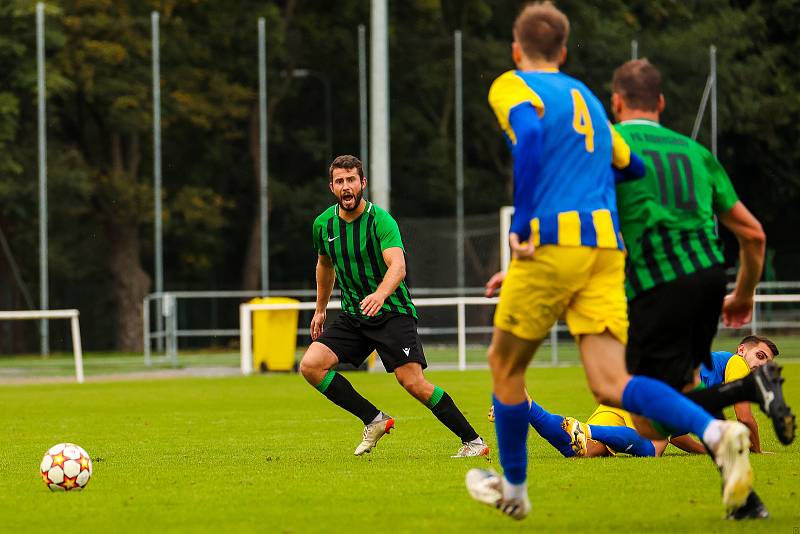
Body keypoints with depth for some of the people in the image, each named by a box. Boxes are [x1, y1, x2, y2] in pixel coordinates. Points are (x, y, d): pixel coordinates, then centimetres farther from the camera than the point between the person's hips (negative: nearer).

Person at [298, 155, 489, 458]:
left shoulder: (381, 221, -17)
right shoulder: (324, 225, 2)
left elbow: (398, 266, -33)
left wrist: (380, 295, -52)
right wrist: (320, 309, 29)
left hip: (392, 312, -6)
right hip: (353, 316, 6)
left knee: (413, 382, -18)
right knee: (310, 365, -14)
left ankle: (473, 441, -6)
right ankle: (374, 421, -3)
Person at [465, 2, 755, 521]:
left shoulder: (511, 86, 5)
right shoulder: (588, 99, 26)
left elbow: (530, 133, -17)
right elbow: (632, 166, 33)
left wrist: (522, 222, -18)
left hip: (553, 242, -6)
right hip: (607, 245, 6)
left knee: (505, 366, 15)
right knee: (611, 385, -6)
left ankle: (514, 488, 26)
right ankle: (717, 432, -29)